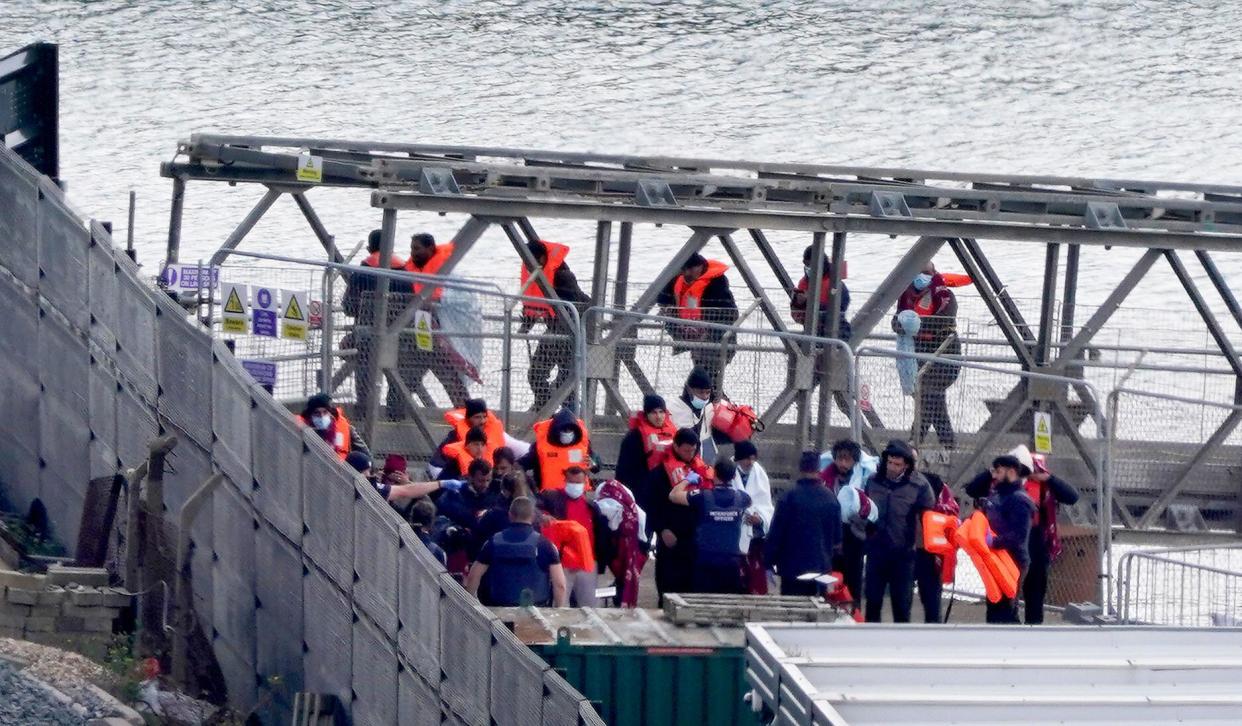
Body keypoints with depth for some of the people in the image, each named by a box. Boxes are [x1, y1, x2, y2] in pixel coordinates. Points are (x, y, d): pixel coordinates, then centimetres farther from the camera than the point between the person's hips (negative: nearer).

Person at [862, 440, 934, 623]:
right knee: (872, 599, 8)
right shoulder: (873, 481, 0)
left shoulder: (919, 485, -9)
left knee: (902, 602, 4)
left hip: (903, 553, -3)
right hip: (876, 550, 3)